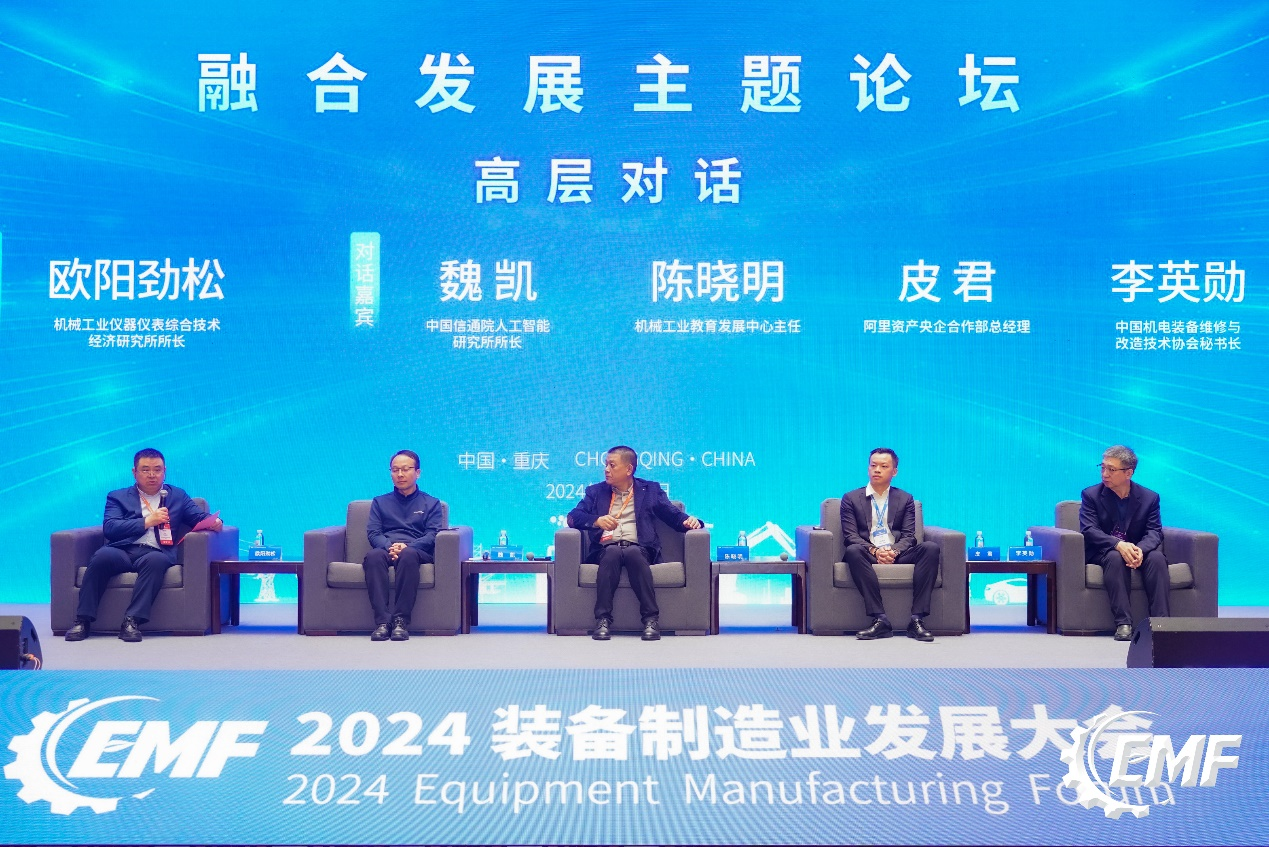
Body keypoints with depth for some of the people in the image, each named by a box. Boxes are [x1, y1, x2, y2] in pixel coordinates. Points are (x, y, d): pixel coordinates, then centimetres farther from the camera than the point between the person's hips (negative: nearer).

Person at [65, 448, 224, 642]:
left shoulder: (177, 496, 26)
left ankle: (133, 621, -39)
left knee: (156, 560, -37)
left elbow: (200, 517, 18)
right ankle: (83, 620, -28)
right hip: (123, 551, 0)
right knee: (102, 556, -34)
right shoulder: (118, 497, 21)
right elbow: (109, 527, 5)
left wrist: (213, 522, -6)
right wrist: (147, 521, -2)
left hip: (156, 552, 0)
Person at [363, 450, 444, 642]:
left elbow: (432, 535, 5)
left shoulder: (431, 503, 21)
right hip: (385, 550, 2)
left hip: (418, 552, -1)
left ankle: (401, 620, -41)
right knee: (373, 556, -36)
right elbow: (373, 533, 11)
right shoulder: (380, 502, 26)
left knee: (408, 555, -40)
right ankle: (382, 621, -44)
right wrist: (389, 547, -12)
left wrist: (407, 546, -15)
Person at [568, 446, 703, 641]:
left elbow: (674, 515, 12)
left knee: (633, 553, -37)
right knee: (612, 552, -36)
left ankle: (650, 619, -37)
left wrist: (689, 520, -10)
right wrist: (596, 521, -11)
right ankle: (603, 619, -38)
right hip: (607, 549, 1)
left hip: (639, 549, -1)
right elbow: (573, 517, 8)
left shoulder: (650, 490, 20)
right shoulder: (596, 491, 22)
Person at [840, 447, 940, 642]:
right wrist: (874, 551, -17)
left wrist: (895, 551, -16)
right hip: (868, 556, -2)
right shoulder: (851, 499, 12)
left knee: (931, 548, -27)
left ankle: (917, 619, -32)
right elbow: (850, 536, 1)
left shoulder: (905, 499, 18)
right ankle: (880, 619, -39)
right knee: (853, 551, -37)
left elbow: (909, 535, 7)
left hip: (898, 554, 2)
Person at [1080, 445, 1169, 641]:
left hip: (1140, 551, 2)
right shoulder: (1090, 495, -1)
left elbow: (1154, 532, -6)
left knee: (1157, 557, -31)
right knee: (1115, 557, -35)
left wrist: (1140, 549, -30)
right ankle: (1123, 623, -40)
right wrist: (1118, 545, -31)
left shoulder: (1149, 498, 4)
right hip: (1103, 552, -1)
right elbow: (1089, 530, -13)